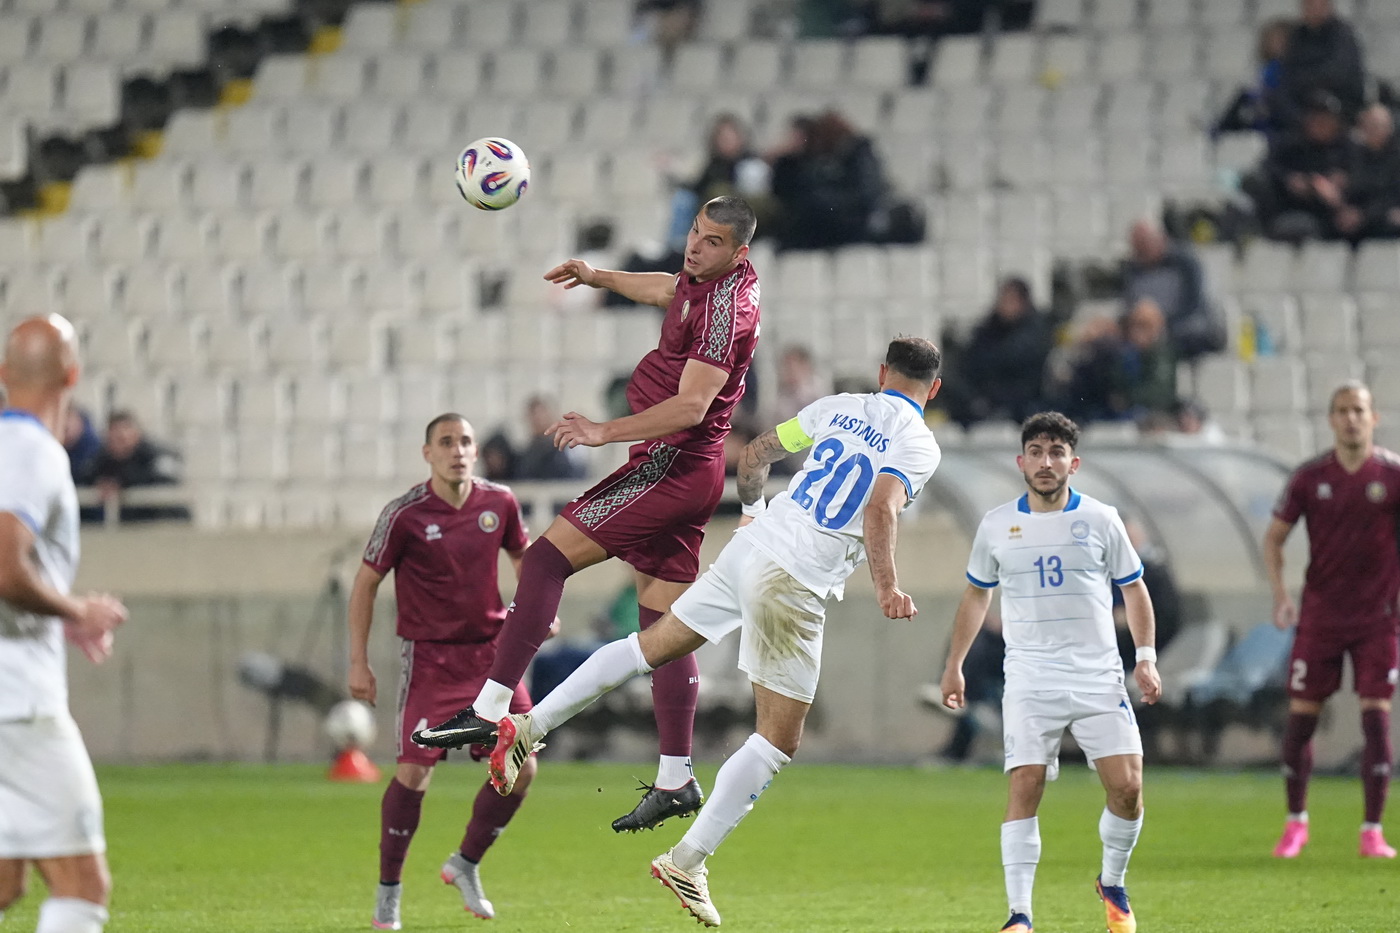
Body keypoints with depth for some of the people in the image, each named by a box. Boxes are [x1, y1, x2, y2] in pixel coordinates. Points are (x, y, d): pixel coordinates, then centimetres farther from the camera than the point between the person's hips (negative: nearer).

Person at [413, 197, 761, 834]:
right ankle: (676, 778, 8)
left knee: (547, 558, -12)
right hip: (689, 473, 10)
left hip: (670, 466, -10)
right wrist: (599, 277, 46)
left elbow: (691, 405, -26)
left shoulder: (727, 303, -18)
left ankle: (489, 710, -16)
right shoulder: (707, 279, 12)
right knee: (663, 622, 9)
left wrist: (605, 432, -31)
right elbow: (668, 291, 39)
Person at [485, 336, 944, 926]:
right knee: (778, 741, 4)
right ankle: (686, 863, 0)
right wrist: (886, 588, -23)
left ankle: (527, 728, 17)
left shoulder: (839, 407, 12)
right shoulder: (919, 445, -6)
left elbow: (755, 453, 20)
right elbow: (880, 510, -23)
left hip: (750, 547, 6)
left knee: (652, 646, 22)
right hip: (794, 589, -6)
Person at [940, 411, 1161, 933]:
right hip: (1029, 681, 0)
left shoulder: (1101, 520, 4)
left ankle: (1113, 885, 19)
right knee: (1025, 788, -13)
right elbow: (976, 596, 19)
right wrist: (954, 665, 18)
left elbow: (1134, 590, 12)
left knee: (1127, 787, -8)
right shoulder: (996, 525, 6)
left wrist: (1146, 656, 2)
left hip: (1099, 678, 0)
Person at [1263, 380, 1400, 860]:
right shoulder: (1310, 477, 0)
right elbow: (1274, 537, 7)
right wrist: (1279, 592, -7)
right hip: (1320, 613, 1)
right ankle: (1295, 823, 19)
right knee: (1300, 717, 2)